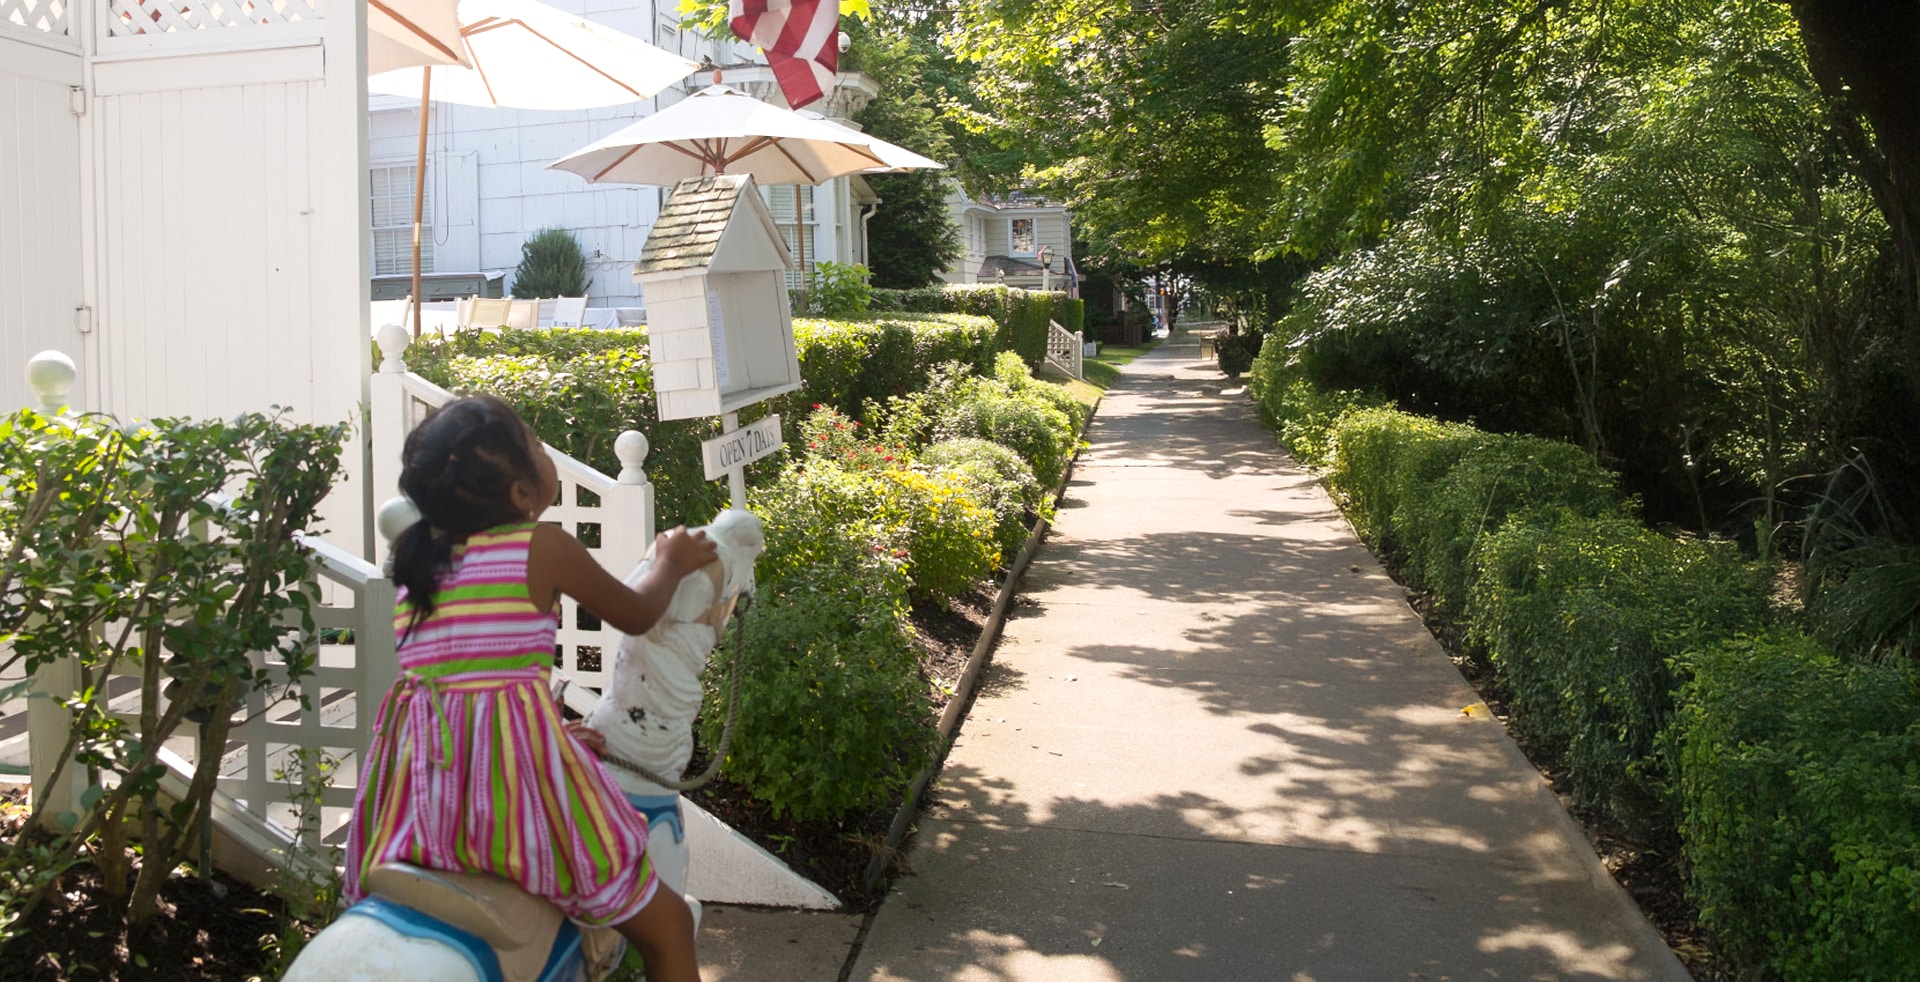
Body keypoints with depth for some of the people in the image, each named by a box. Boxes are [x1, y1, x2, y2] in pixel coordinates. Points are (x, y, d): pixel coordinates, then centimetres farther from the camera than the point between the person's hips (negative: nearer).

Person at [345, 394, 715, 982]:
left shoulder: (415, 557, 16)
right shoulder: (545, 547, -1)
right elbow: (637, 615, 14)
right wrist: (672, 564, 34)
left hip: (420, 787, 6)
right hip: (512, 773, -6)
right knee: (667, 926, 9)